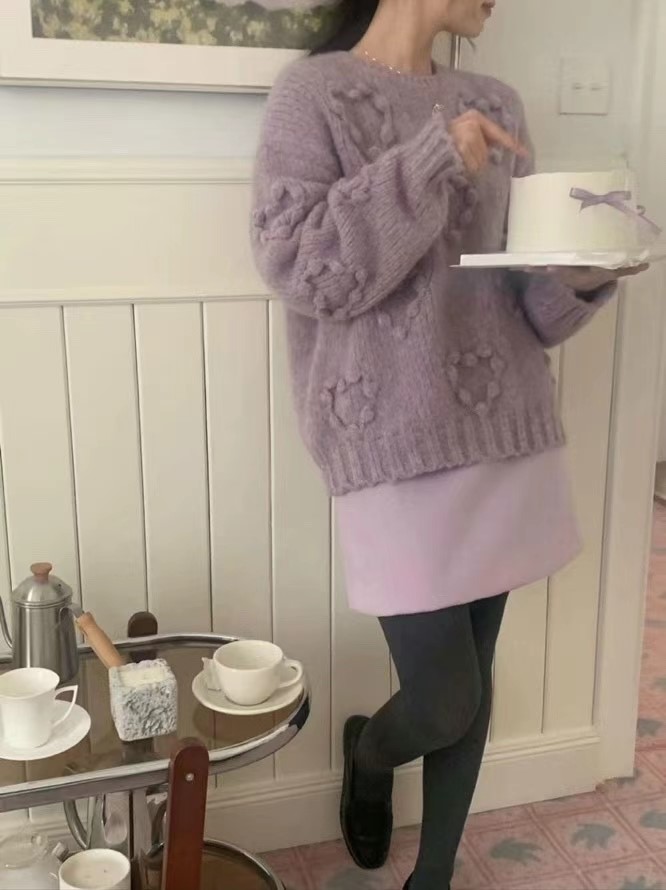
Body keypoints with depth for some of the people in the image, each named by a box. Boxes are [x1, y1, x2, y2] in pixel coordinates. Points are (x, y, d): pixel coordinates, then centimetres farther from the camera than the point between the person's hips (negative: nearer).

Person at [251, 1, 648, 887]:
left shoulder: (495, 105, 13)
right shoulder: (315, 93, -2)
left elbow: (521, 287, 14)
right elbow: (299, 266, -13)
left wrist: (579, 276, -8)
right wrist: (429, 163, -19)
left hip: (502, 424, 6)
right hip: (397, 442, -5)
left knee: (473, 675, 12)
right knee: (444, 702, -3)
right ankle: (368, 754, 35)